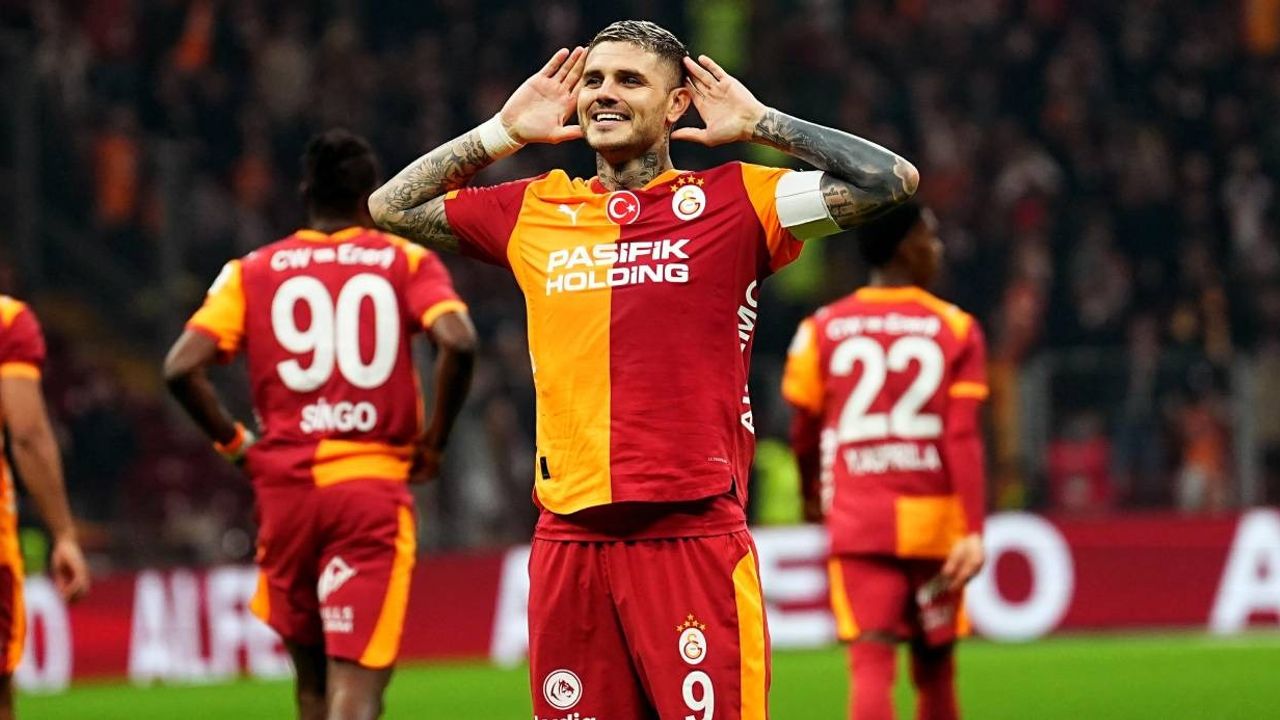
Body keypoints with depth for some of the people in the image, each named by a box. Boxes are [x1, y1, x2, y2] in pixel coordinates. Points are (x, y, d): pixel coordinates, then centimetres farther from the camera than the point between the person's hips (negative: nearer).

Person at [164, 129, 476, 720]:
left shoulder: (253, 272, 9)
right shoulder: (406, 262, 5)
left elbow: (181, 367, -4)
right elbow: (457, 342, -13)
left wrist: (234, 443, 9)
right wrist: (433, 442, 0)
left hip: (286, 486, 3)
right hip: (374, 486, -3)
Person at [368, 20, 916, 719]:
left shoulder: (731, 202, 4)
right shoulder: (535, 212, 15)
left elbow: (889, 180, -2)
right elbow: (390, 207, 27)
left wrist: (760, 124, 3)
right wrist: (502, 131, 19)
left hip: (694, 535, -4)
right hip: (568, 539, 4)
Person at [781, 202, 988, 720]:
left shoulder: (822, 329, 3)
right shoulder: (955, 330, -1)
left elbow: (804, 435, 11)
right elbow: (963, 438, -9)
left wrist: (812, 496, 31)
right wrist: (973, 531, -12)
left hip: (855, 522, 0)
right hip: (933, 521, 0)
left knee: (871, 664, -8)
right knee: (934, 668, 15)